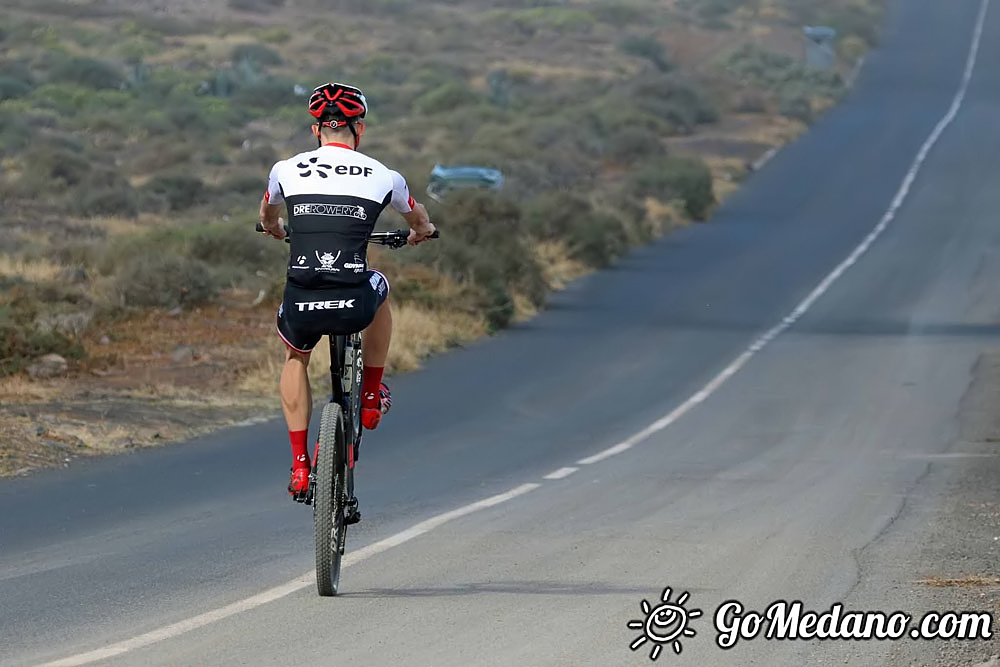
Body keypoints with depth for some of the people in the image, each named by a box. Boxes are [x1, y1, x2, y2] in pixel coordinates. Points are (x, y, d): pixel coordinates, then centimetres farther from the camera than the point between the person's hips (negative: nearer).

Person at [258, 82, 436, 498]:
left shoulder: (287, 170, 8)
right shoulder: (383, 176, 8)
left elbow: (267, 215, 33)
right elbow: (417, 219, 32)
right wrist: (421, 231, 57)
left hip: (302, 307, 1)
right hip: (354, 305, 0)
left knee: (295, 358, 34)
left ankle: (299, 467, 26)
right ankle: (371, 398, 41)